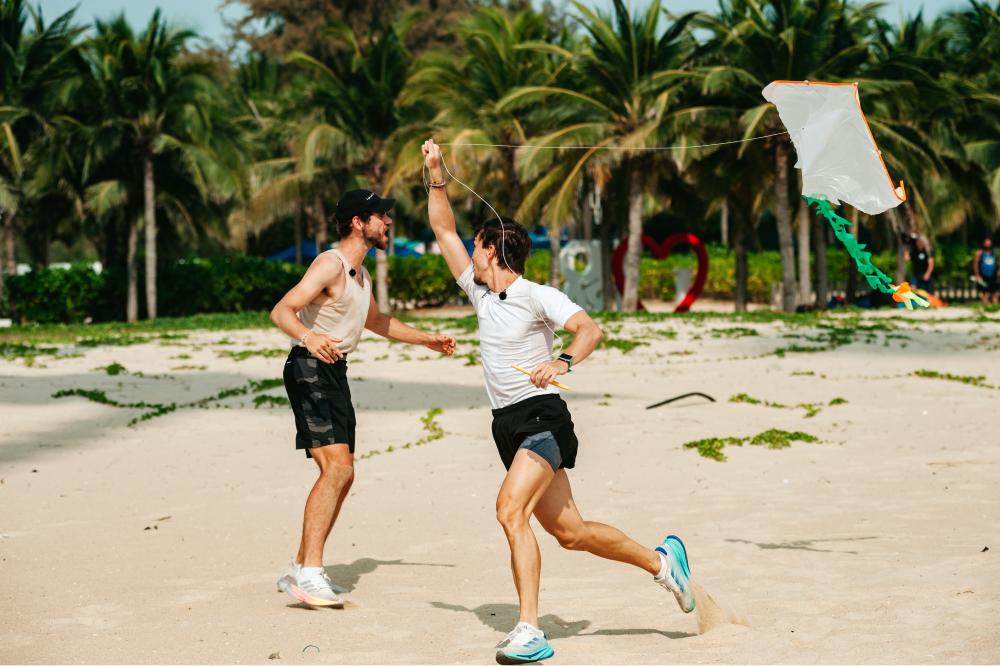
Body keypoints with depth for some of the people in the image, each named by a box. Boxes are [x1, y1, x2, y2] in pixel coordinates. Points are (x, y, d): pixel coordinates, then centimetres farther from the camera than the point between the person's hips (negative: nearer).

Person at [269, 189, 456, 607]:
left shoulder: (360, 274, 18)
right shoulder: (330, 265, -13)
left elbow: (376, 321, 36)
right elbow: (282, 311, -24)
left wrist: (427, 340, 39)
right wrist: (309, 337, -44)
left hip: (334, 374, 10)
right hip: (310, 370, -10)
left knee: (341, 474, 11)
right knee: (336, 467, -21)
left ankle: (300, 569, 20)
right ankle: (309, 574, -24)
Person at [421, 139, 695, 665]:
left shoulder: (538, 297, -9)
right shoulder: (480, 293, 12)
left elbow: (590, 330, -23)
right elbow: (444, 232, 18)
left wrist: (564, 361, -42)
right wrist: (435, 175, 12)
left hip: (541, 418, -8)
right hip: (507, 425, 8)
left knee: (510, 509, -27)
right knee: (570, 532, 10)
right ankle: (662, 562, 30)